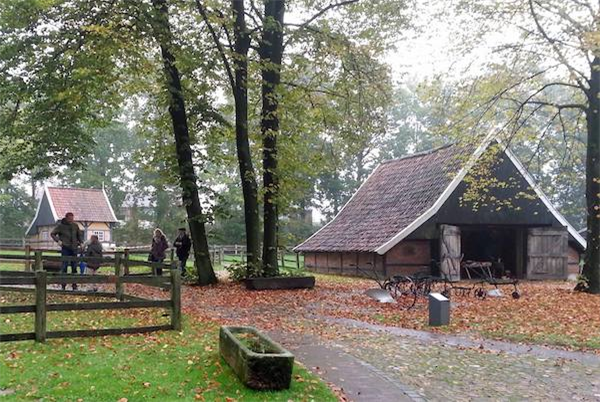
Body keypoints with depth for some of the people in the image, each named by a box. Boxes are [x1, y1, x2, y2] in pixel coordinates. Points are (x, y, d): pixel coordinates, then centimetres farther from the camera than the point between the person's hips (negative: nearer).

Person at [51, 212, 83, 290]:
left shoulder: (75, 226, 6)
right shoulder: (60, 226, -4)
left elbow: (80, 235, 19)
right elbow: (52, 234, 1)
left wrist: (81, 242, 4)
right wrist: (58, 240, -12)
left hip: (74, 248, 4)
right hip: (65, 248, -4)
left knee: (74, 266, 6)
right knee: (64, 265, -4)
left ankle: (74, 285, 13)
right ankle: (63, 285, 4)